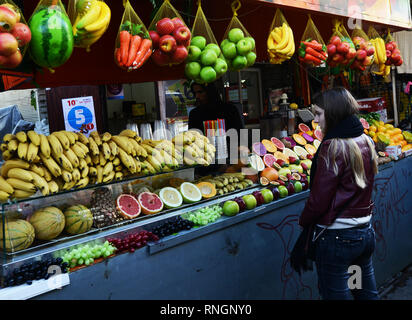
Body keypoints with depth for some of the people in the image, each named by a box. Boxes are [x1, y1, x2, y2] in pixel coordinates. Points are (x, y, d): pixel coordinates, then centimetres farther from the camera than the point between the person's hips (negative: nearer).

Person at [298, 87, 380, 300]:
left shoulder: (332, 148, -19)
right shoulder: (366, 142, 4)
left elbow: (319, 198, -17)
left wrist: (304, 221, -1)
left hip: (336, 238, -8)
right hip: (366, 232, 8)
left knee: (335, 294, 7)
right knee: (367, 293, 20)